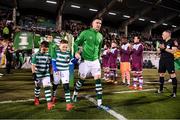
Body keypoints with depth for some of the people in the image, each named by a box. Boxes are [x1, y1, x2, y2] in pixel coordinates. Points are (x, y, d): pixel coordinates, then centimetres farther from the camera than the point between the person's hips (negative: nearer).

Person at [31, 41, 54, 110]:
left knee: (47, 87, -11)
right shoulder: (36, 55, -8)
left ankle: (49, 103, -12)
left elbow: (50, 65, 5)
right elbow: (33, 65, -7)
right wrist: (33, 73, -14)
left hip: (46, 74, 0)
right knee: (37, 87, 19)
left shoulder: (48, 55, -3)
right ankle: (36, 98, 45)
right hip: (38, 74, 0)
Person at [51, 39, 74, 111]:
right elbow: (53, 61, -7)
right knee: (55, 84, 21)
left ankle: (68, 103, -7)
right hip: (57, 71, 0)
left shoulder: (68, 53, -4)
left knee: (66, 86, -10)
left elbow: (70, 62, 2)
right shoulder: (56, 52, -10)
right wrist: (55, 69, -18)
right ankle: (54, 96, 49)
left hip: (65, 71, 0)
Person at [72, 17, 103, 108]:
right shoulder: (85, 33, -6)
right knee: (82, 79, 9)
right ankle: (75, 93, 37)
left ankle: (99, 101, 4)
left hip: (95, 60, 4)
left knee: (98, 79, -4)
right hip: (85, 60, -3)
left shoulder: (100, 36, 9)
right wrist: (76, 52, -20)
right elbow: (76, 43, -3)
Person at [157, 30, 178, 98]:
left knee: (172, 75, -7)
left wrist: (164, 48, -21)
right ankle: (161, 89, 26)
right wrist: (160, 48, -2)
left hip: (169, 60, -7)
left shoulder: (173, 42, -6)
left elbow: (173, 51, -16)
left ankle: (174, 91, 1)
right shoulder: (162, 42, 15)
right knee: (161, 74, 12)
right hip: (162, 60, 7)